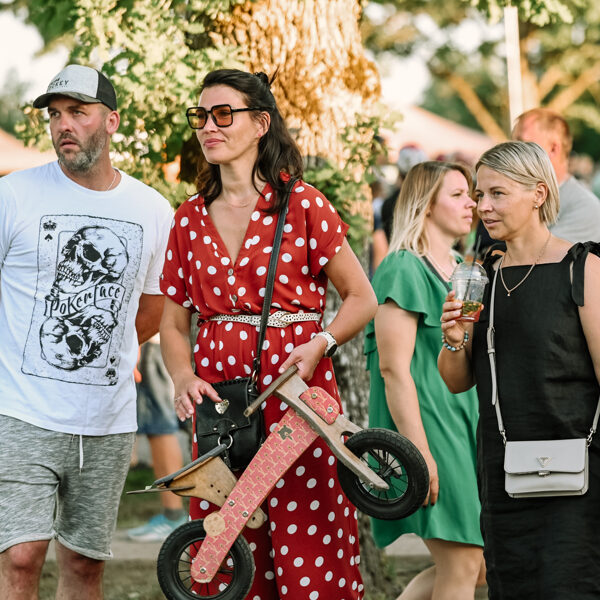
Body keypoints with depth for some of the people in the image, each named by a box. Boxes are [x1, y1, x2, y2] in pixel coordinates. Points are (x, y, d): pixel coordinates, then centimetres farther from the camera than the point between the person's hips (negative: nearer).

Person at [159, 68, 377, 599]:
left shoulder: (301, 205, 1)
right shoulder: (191, 218, 12)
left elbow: (362, 299, 3)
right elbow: (173, 322, 14)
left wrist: (320, 345, -14)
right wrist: (184, 378, -5)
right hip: (217, 392, 4)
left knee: (309, 555, -7)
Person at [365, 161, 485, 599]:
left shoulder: (463, 271, 17)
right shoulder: (403, 271, -12)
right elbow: (394, 368, -18)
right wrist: (420, 451, -23)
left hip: (465, 426, 9)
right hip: (426, 423, -9)